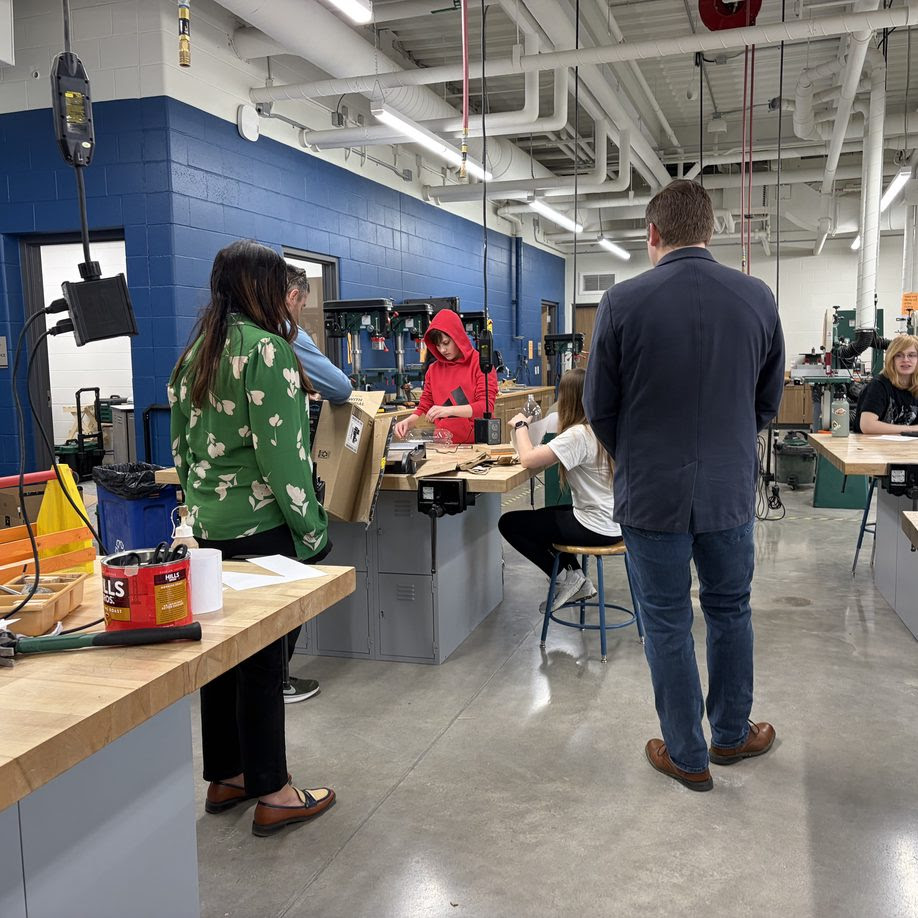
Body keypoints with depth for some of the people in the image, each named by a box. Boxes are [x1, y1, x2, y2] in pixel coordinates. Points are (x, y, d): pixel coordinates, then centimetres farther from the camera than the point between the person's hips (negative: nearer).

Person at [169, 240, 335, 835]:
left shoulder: (194, 354, 11)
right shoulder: (266, 349, -15)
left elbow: (182, 446, 15)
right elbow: (282, 452, -20)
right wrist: (311, 531, -13)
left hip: (208, 524, 8)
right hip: (260, 526, -8)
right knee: (263, 658, 1)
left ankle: (225, 776, 29)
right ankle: (273, 795, 13)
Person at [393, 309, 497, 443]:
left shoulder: (480, 364, -1)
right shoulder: (433, 370, 11)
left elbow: (486, 406, -10)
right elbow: (424, 407, 16)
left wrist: (449, 410, -21)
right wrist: (409, 421, -5)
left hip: (477, 443, -4)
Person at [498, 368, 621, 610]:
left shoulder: (578, 434, -23)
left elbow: (528, 459, -25)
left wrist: (521, 425, -8)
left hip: (597, 528, -9)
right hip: (612, 520, 9)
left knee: (509, 523, 2)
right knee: (540, 515, 31)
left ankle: (565, 578, 9)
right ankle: (576, 580, 26)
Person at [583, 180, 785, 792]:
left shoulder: (624, 302, -13)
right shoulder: (758, 298, -4)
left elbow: (600, 407, -4)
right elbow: (769, 402, 6)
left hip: (652, 493, -2)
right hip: (730, 490, 3)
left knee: (668, 623, 10)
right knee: (730, 612, 20)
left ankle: (688, 756, 24)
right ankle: (732, 734, 37)